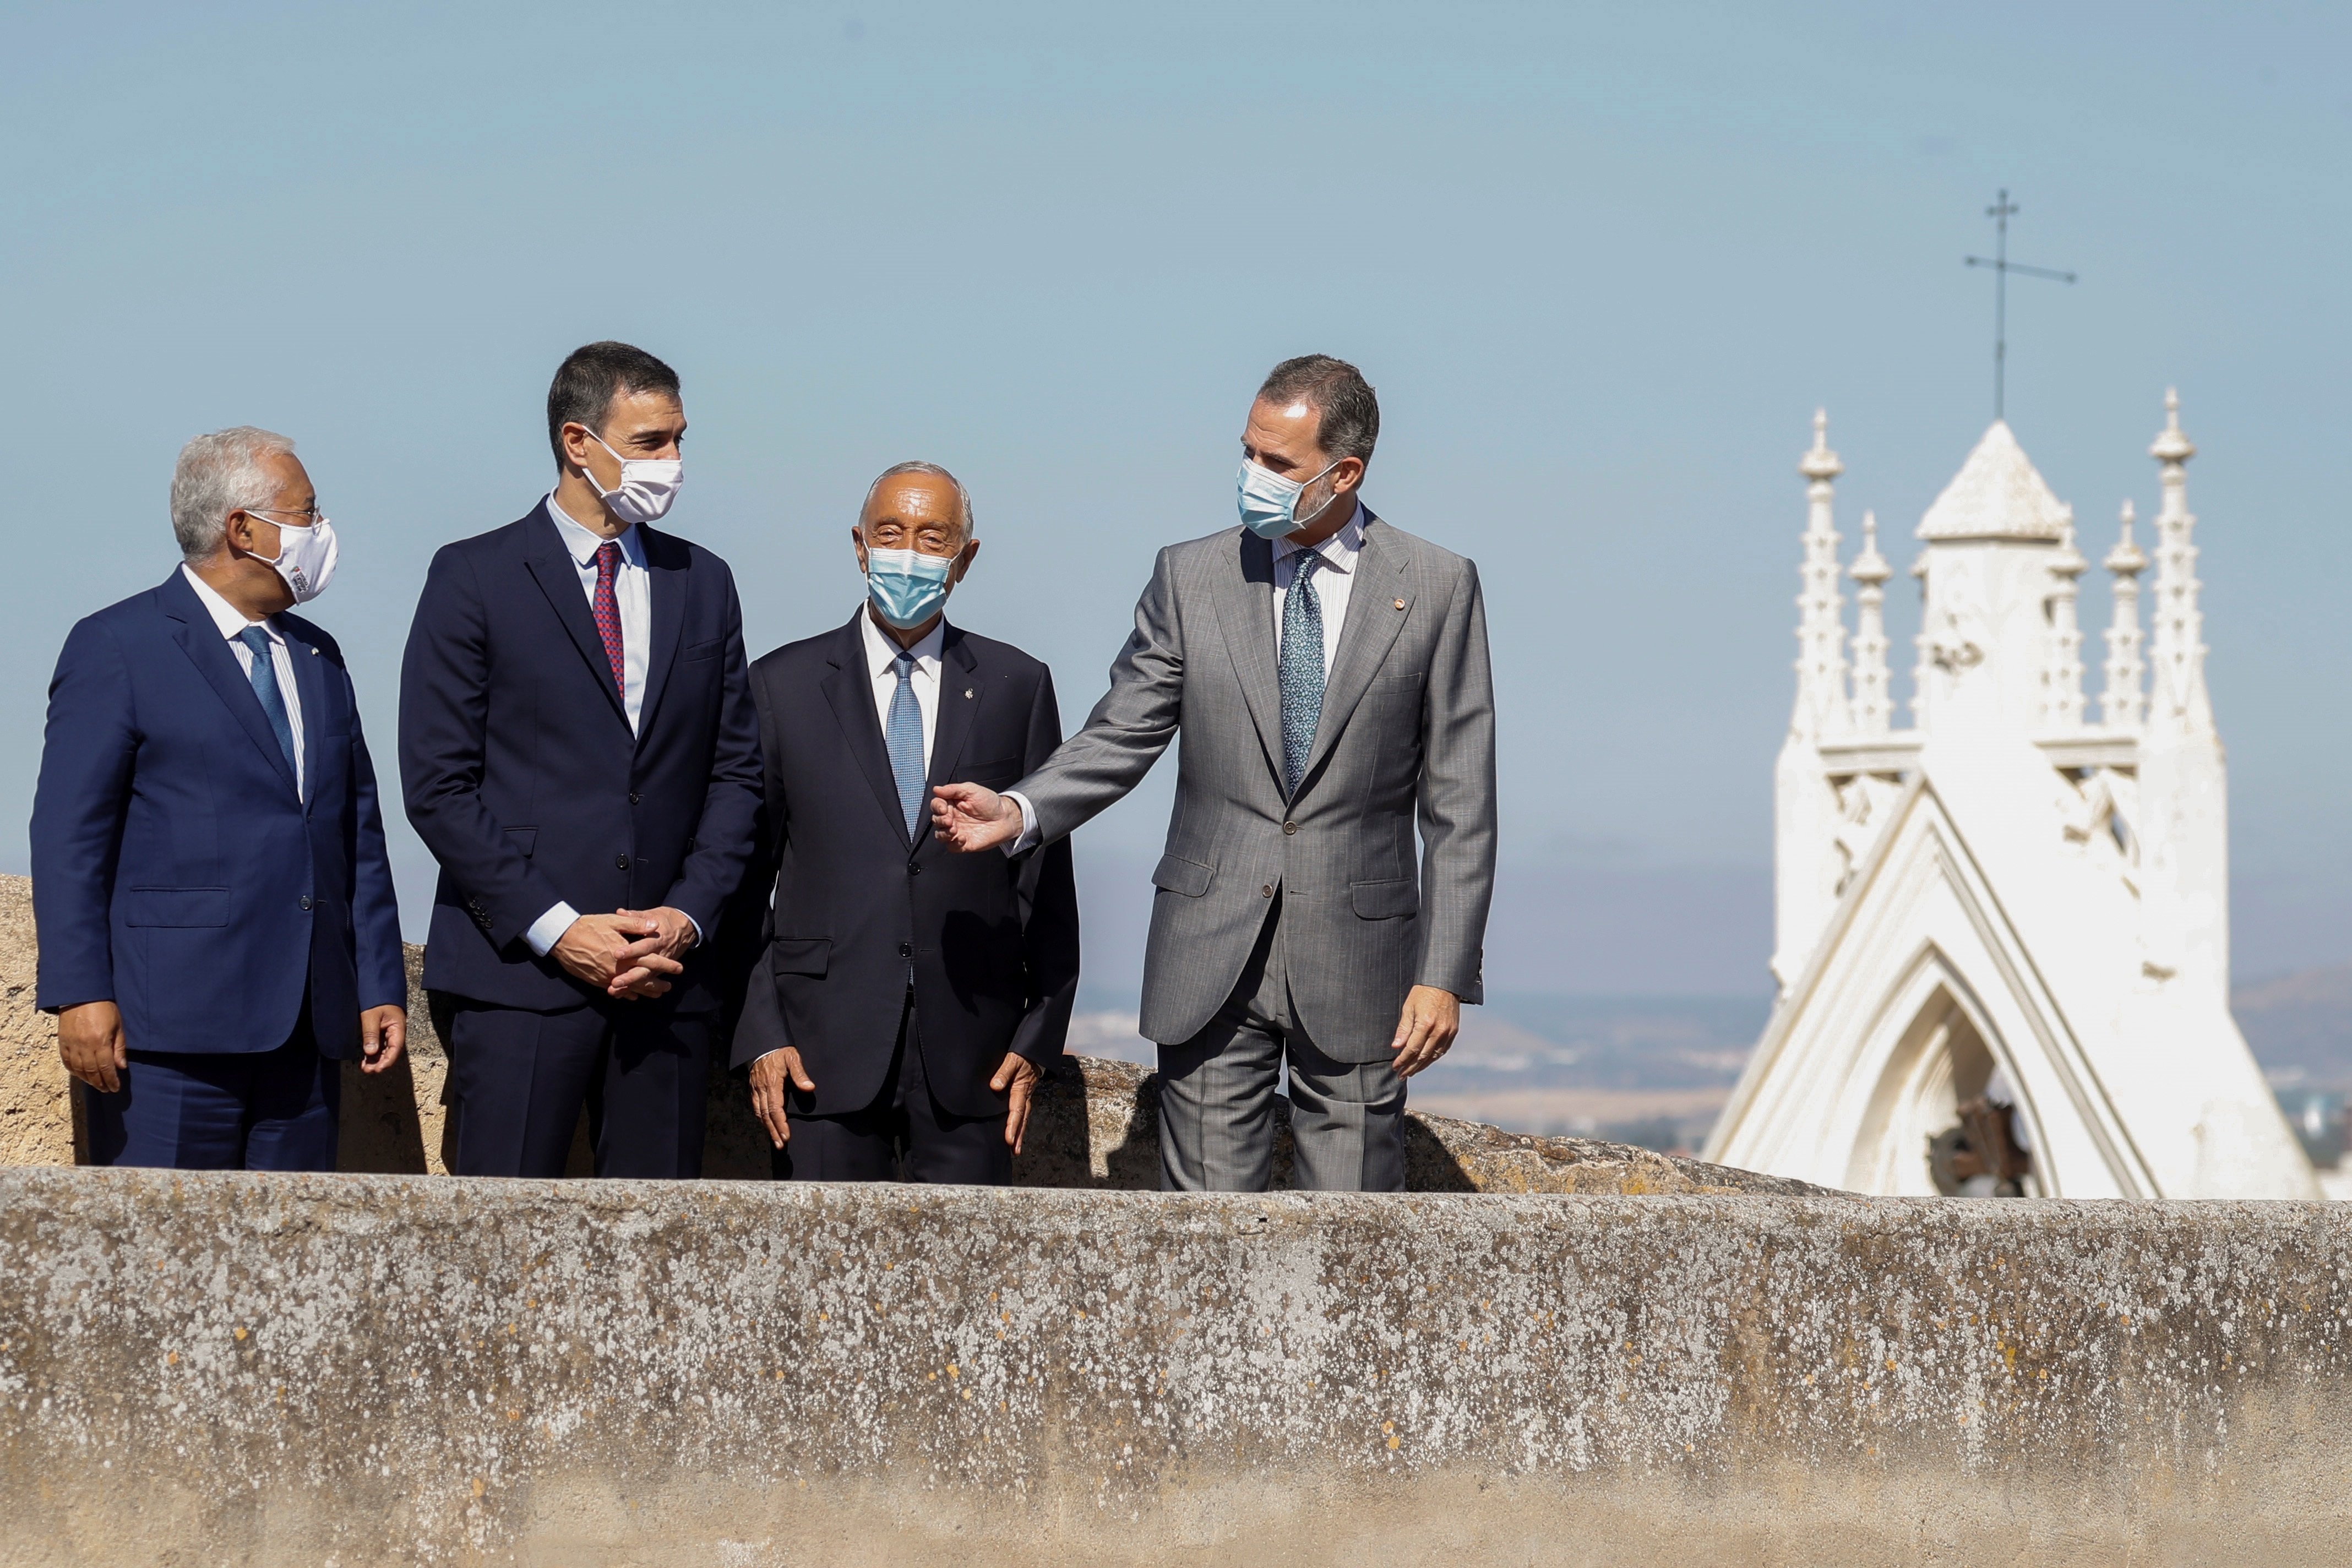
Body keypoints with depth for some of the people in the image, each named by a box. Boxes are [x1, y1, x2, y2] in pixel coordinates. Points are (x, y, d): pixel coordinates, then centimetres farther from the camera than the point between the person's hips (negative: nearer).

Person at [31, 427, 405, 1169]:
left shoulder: (318, 659, 19)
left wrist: (381, 987, 11)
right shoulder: (117, 648, -1)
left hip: (307, 1026, 6)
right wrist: (82, 995, -15)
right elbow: (69, 837, -7)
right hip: (172, 1025, -6)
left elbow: (360, 836, 19)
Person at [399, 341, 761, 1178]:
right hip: (520, 969, -4)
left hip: (669, 976, 4)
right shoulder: (475, 577, 1)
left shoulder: (703, 583, 14)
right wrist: (554, 928, -11)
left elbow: (735, 770, 15)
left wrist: (688, 915, -1)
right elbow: (437, 784, -4)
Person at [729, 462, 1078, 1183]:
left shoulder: (1018, 685, 9)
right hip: (826, 1048, 0)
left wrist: (1037, 1038, 1)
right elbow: (747, 875, 5)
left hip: (971, 1058, 1)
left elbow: (1047, 879, 8)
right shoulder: (784, 684, 7)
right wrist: (760, 1035, -3)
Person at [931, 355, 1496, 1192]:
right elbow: (1119, 737, 7)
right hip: (1210, 961, 1)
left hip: (1355, 964, -1)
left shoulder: (1437, 588, 1)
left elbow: (1459, 804, 0)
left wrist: (1444, 973, -5)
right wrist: (1020, 812, -12)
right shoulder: (1190, 576, 6)